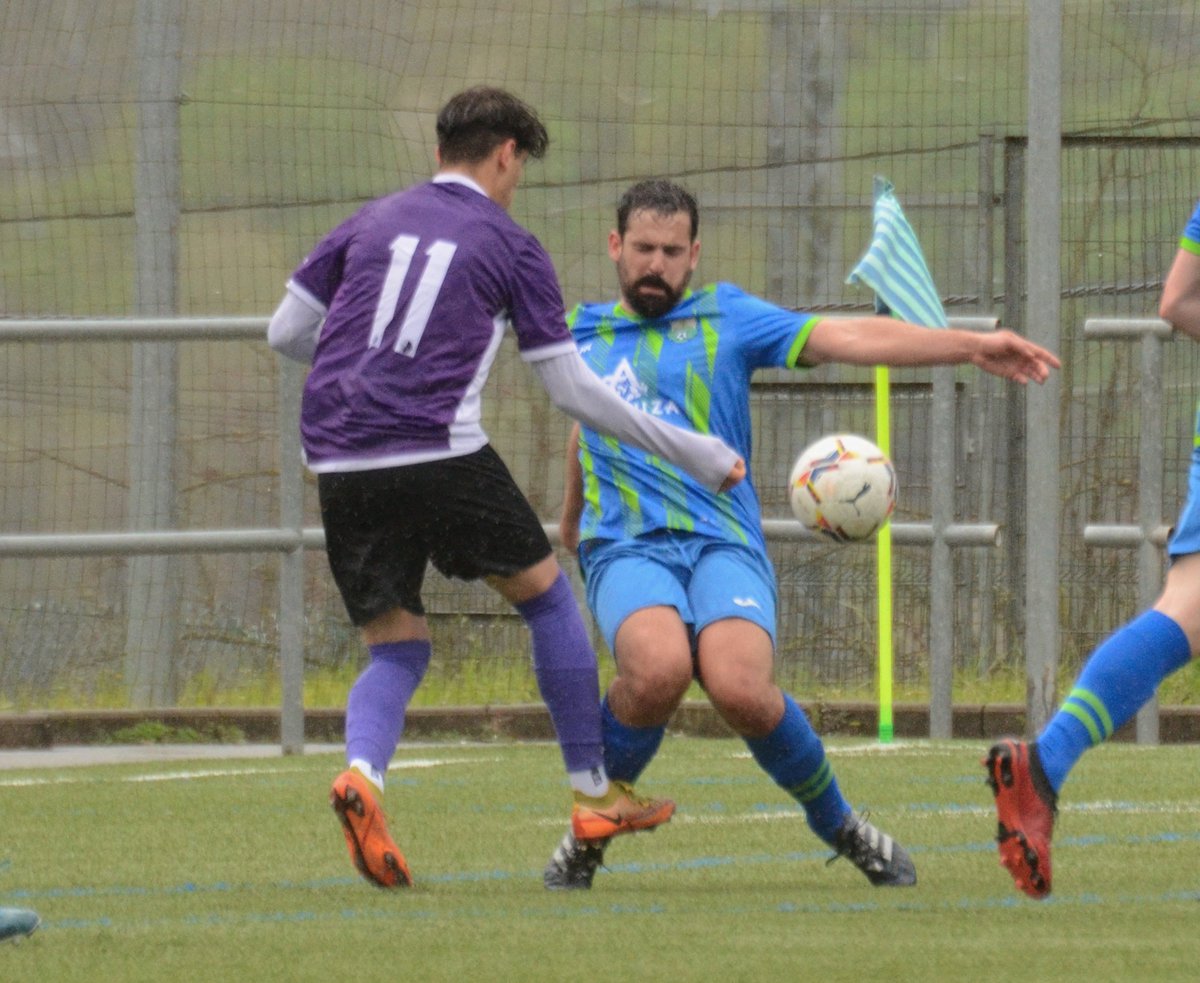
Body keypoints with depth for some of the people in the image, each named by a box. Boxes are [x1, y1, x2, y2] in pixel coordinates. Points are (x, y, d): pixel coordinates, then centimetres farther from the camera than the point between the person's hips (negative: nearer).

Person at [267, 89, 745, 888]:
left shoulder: (369, 224, 16)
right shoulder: (510, 246, 6)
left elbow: (285, 332, 16)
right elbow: (574, 391, 6)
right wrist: (696, 456, 14)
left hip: (340, 463, 4)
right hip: (441, 455, -4)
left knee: (398, 649, 13)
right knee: (546, 594, 17)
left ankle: (362, 773, -18)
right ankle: (593, 793, 20)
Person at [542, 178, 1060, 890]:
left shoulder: (726, 317, 10)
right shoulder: (578, 332, 18)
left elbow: (849, 338, 0)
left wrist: (972, 346, -12)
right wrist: (571, 520, 54)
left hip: (724, 542, -1)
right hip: (625, 545, 1)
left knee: (741, 688, -31)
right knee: (659, 669, -35)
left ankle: (838, 824, -2)